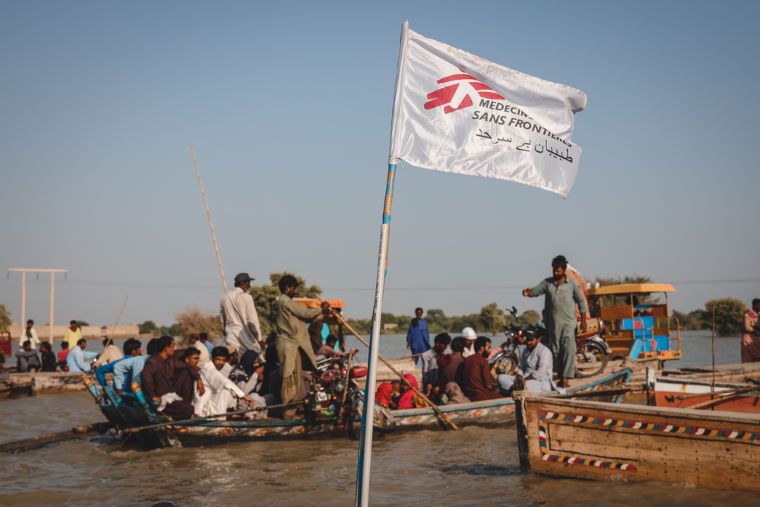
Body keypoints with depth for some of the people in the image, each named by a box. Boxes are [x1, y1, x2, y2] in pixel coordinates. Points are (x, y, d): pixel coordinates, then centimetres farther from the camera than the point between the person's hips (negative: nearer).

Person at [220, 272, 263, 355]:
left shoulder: (225, 298, 10)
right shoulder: (246, 297, -8)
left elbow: (223, 320, 15)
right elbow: (252, 320, -9)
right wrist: (259, 338, -4)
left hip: (231, 337, 6)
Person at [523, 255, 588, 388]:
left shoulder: (572, 284, 2)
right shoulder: (547, 282, 8)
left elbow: (581, 302, 6)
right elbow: (536, 290, -3)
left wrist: (583, 321, 3)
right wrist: (528, 293, -27)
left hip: (568, 322, -3)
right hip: (553, 323, 3)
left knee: (568, 349, -13)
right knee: (555, 350, 6)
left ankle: (566, 378, -17)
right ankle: (561, 376, 16)